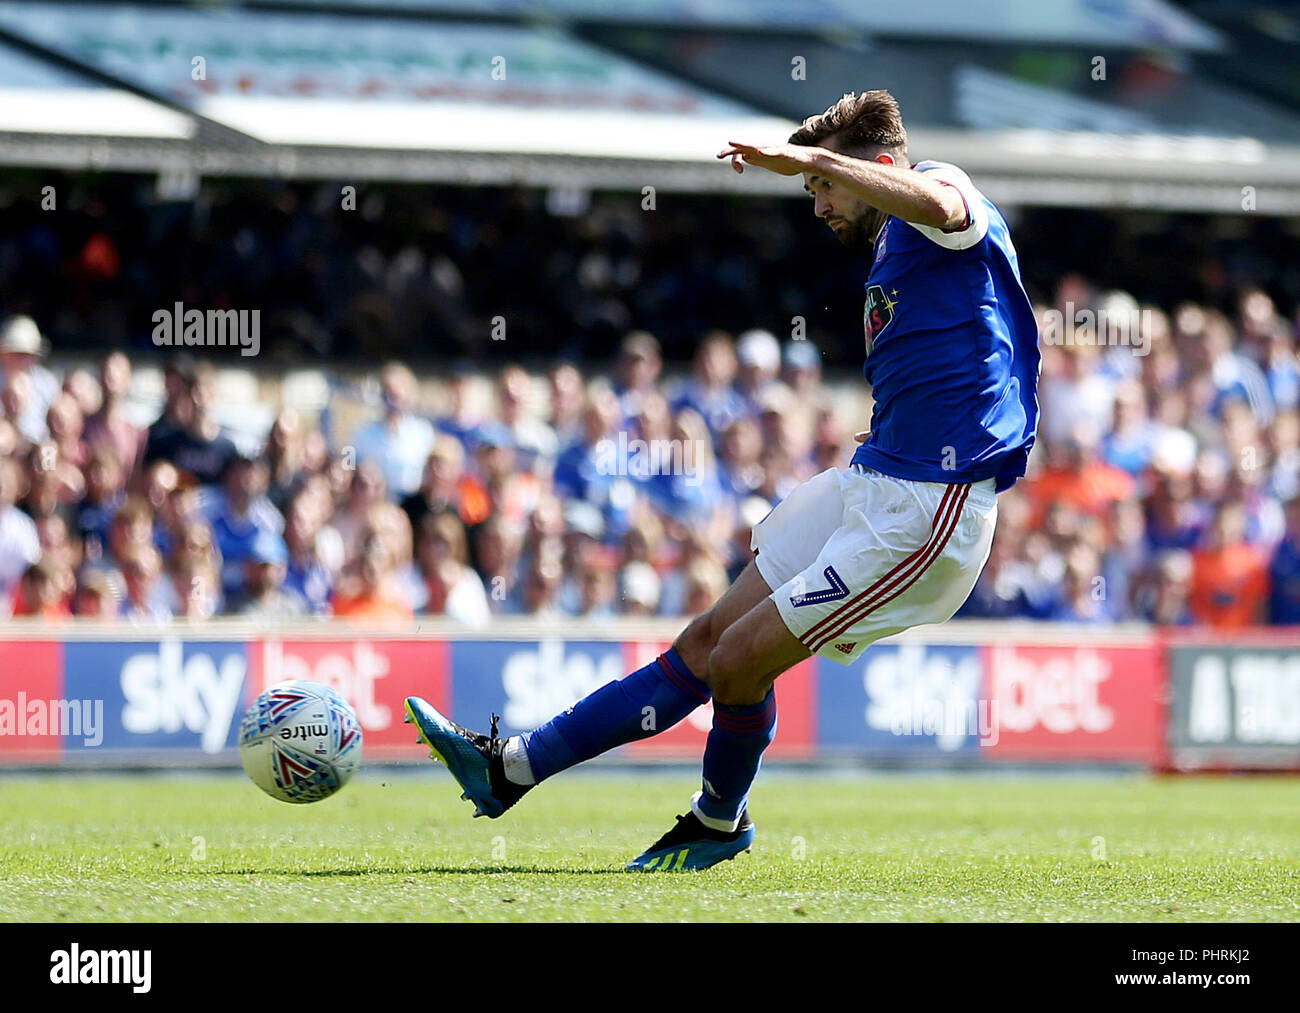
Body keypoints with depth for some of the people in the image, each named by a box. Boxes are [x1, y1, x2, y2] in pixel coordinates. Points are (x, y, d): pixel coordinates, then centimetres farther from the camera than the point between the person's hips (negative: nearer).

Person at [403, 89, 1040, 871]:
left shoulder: (940, 201, -8)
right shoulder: (891, 252, 20)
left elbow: (938, 204, -35)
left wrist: (808, 158, -31)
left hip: (927, 511, -9)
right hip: (871, 483, 9)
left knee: (741, 656, -8)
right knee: (710, 639, 9)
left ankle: (720, 822, 18)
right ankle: (513, 768, 10)